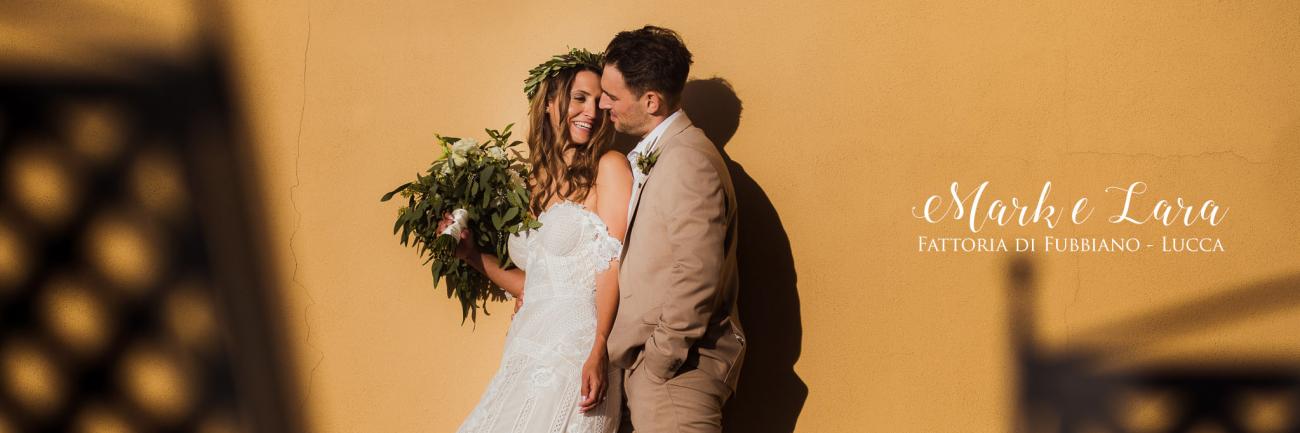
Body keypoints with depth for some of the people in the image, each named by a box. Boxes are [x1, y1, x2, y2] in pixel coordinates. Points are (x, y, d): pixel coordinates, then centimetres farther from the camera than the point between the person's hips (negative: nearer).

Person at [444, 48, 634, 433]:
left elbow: (615, 264, -12)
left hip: (577, 351, -6)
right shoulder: (535, 184, 15)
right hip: (528, 354, 6)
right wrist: (474, 256, 11)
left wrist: (600, 351, -21)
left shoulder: (609, 167, -2)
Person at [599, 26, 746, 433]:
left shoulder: (689, 160, -18)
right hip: (651, 359, 9)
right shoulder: (650, 156, 14)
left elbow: (697, 277, -23)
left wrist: (659, 361, -17)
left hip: (677, 368, -9)